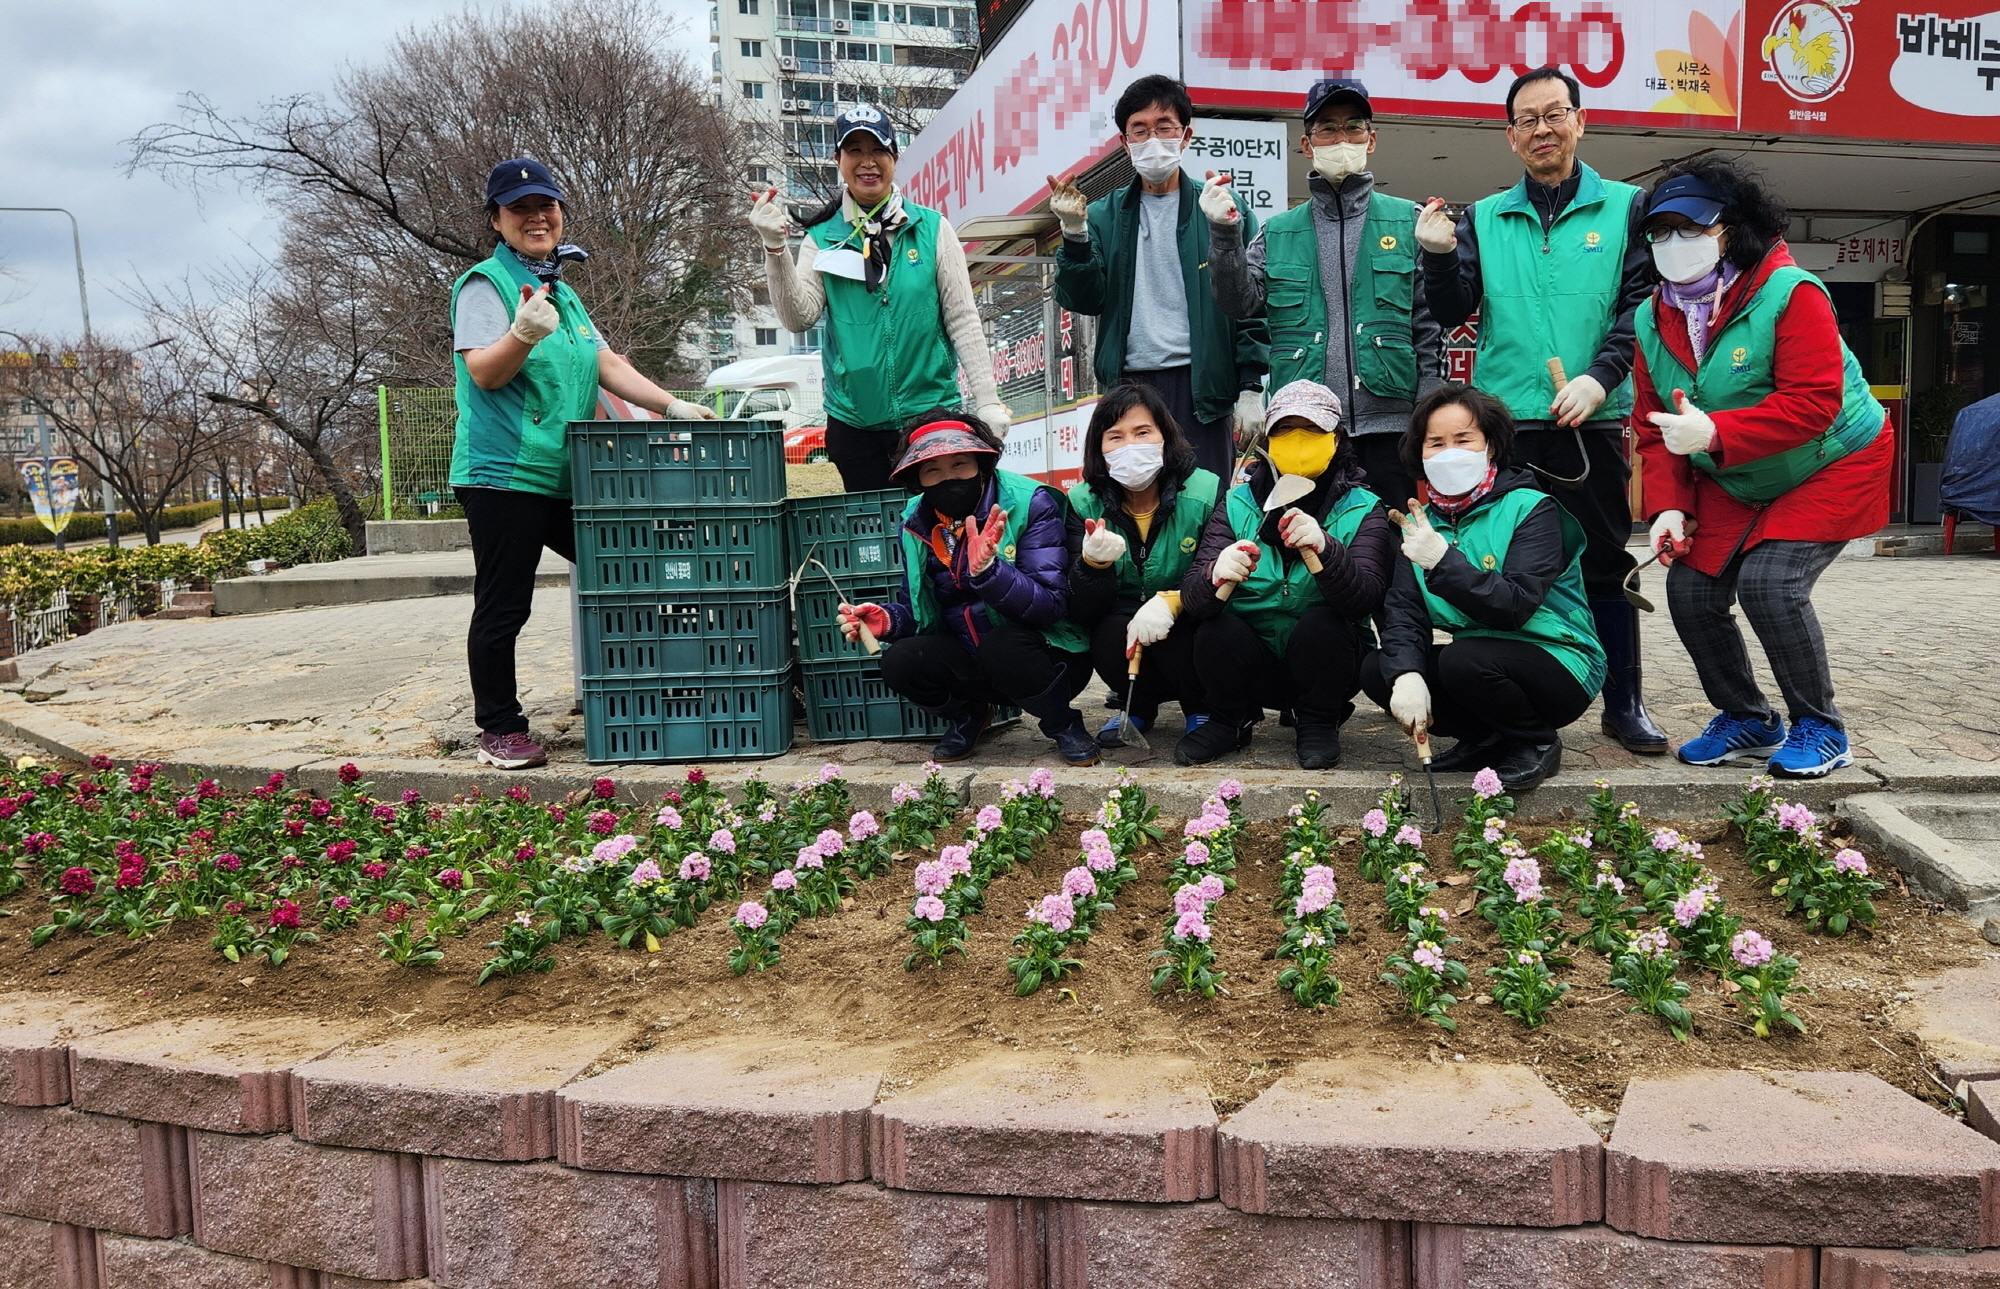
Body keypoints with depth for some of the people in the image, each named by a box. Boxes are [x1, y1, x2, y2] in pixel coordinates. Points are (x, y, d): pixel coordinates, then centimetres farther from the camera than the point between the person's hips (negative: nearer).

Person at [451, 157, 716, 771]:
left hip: (566, 478, 8)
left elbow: (606, 365, 21)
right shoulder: (484, 285, -4)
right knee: (503, 607, -3)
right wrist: (524, 332, -34)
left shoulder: (562, 291, 20)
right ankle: (500, 731, 8)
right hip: (504, 474, -8)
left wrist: (673, 406, 11)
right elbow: (484, 373, -16)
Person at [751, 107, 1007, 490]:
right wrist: (775, 248, -19)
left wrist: (987, 401, -3)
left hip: (931, 413, -1)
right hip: (854, 421, 1)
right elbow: (800, 317, -7)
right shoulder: (822, 239, 5)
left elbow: (963, 319, 2)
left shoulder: (932, 229, 3)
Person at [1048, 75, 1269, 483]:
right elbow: (1084, 300, 3)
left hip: (1201, 383, -2)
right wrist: (1074, 233, -11)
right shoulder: (1104, 216, 12)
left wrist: (1251, 387, -3)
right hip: (1127, 383, 2)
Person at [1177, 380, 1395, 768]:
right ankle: (1230, 720, 4)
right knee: (1217, 631, -27)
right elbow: (1192, 597, -15)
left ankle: (1318, 723, 0)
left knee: (1321, 624, -30)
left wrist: (1324, 549, -44)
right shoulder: (1237, 504, -2)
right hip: (1252, 666, 1)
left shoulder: (1361, 510, -5)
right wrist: (1215, 576, -40)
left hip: (1325, 660, -1)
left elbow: (1365, 598, -24)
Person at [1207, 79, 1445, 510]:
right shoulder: (1278, 232, 13)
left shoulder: (1408, 222, 8)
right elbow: (1242, 302, 1)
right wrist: (1225, 235, -13)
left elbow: (1429, 324, 5)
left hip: (1388, 424, -1)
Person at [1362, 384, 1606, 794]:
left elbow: (1514, 608, -27)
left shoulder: (1531, 509, -13)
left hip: (1559, 665, -6)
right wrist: (1405, 674, -25)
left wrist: (1442, 561, -38)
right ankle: (1488, 740, 5)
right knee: (1378, 670, -14)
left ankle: (1539, 743, -5)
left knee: (1463, 659, -34)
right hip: (1480, 654, 6)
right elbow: (1402, 611, -6)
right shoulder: (1421, 521, 5)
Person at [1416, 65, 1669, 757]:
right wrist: (1439, 256, -12)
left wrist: (1600, 375, -15)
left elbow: (1641, 303, -1)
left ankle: (1624, 703, 15)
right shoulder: (1483, 218, 12)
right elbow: (1454, 312, 6)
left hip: (1592, 421, -1)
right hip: (1503, 421, 1)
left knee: (1606, 563, 5)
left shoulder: (1624, 208, 7)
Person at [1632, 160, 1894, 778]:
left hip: (1830, 467, -6)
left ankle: (1820, 730, -2)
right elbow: (1655, 429, 1)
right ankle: (1748, 721, 19)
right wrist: (1670, 506, -13)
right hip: (1733, 485, 7)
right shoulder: (1653, 319, -3)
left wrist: (1714, 432, -39)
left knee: (1769, 582, -23)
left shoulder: (1789, 293, -22)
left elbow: (1813, 403, -30)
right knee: (1691, 591, -4)